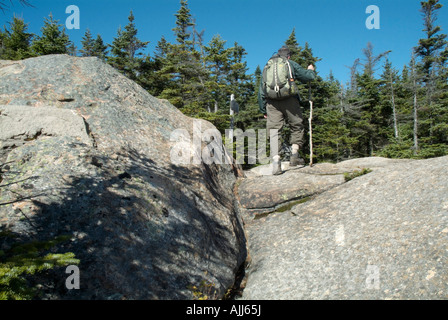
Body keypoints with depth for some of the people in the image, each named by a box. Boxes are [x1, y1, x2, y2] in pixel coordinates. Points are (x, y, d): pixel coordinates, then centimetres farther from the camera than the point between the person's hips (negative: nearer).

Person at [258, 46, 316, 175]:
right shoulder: (291, 64, 15)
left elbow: (261, 90, 20)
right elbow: (308, 77, 10)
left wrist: (263, 109, 23)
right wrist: (311, 70, 35)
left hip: (271, 101, 2)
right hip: (289, 100, -2)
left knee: (274, 130, 0)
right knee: (297, 126, 12)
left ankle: (276, 161, -11)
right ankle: (294, 155, 3)